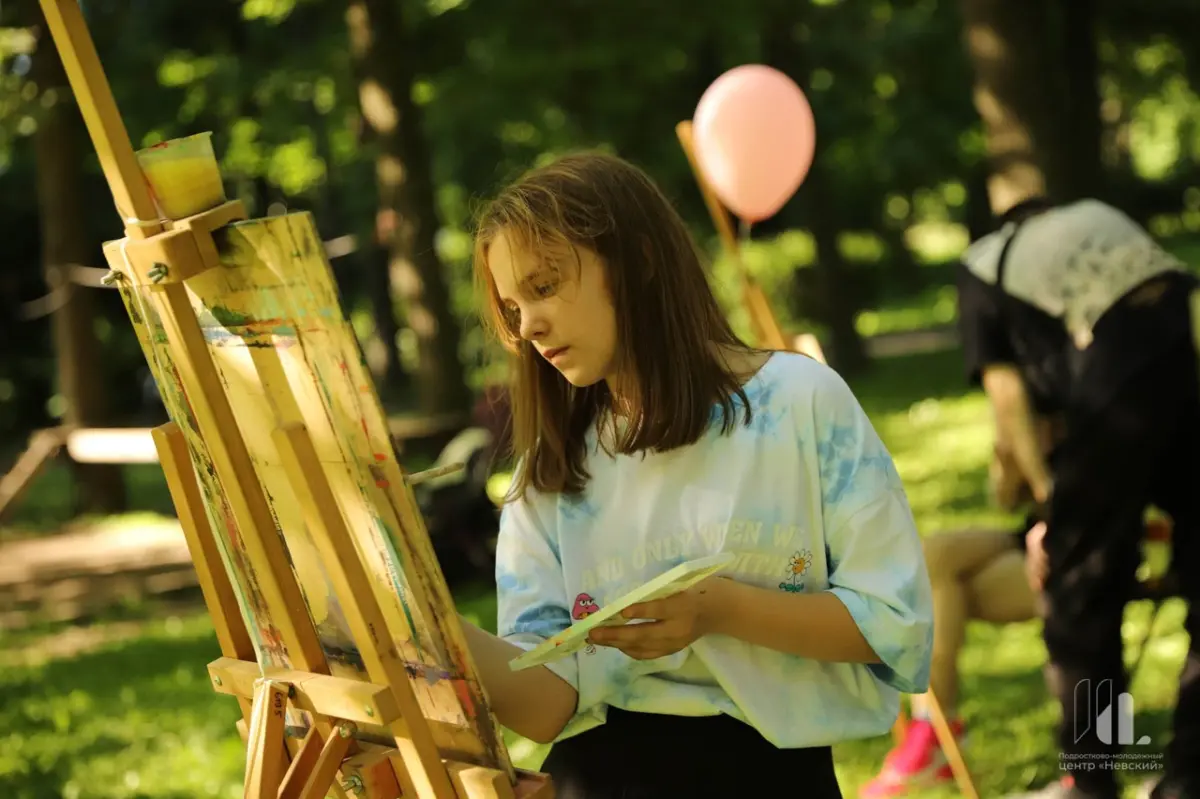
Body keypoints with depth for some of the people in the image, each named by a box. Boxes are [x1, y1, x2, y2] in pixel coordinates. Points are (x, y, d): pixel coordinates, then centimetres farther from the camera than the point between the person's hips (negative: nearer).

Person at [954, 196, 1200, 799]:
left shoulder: (983, 266, 22)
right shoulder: (1096, 216, 34)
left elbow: (1009, 403, 11)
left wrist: (1048, 496, 17)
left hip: (1121, 380, -4)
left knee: (1080, 592, 10)